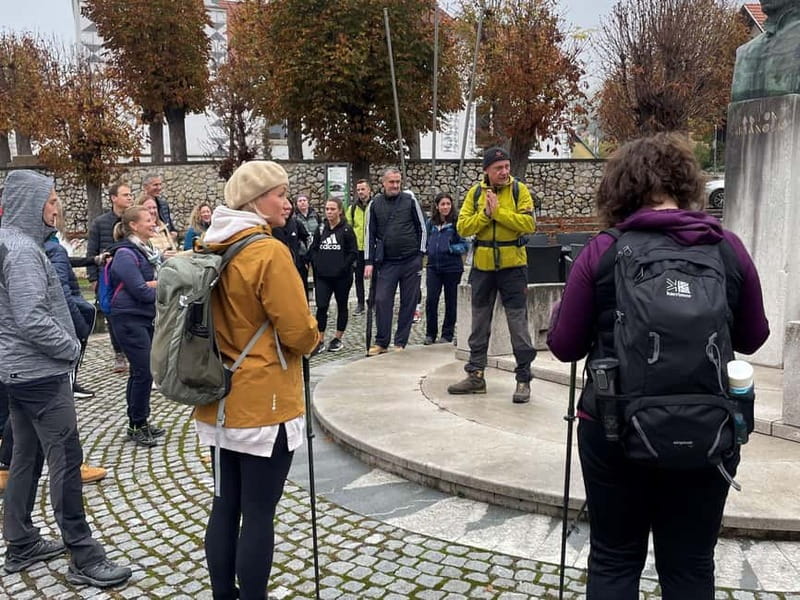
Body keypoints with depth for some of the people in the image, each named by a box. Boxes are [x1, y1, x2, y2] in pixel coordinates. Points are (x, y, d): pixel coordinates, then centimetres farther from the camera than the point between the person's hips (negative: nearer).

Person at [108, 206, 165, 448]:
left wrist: (154, 284, -12)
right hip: (130, 320, -8)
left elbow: (151, 280, 10)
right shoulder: (126, 254, -14)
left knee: (140, 371, 13)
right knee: (144, 372, -7)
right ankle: (137, 426, 5)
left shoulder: (146, 250, 13)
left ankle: (139, 422, 22)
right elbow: (141, 291, -19)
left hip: (146, 318, 8)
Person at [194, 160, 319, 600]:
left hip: (220, 400, 8)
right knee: (259, 514, 4)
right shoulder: (269, 252, -18)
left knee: (225, 506, 16)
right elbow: (298, 332, -17)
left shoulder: (212, 249, 6)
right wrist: (312, 339, 3)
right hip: (263, 403, -8)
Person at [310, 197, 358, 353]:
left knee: (341, 306, 10)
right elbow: (314, 249, 13)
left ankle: (338, 339, 22)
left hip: (342, 276, -3)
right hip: (322, 276, 3)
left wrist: (343, 267, -14)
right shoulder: (321, 229, 7)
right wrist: (316, 264, 0)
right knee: (321, 307, -5)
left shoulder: (346, 230, -5)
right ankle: (320, 340, 3)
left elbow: (353, 252, -7)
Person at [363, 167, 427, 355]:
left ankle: (400, 343, 13)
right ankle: (381, 342, 5)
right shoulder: (375, 204, 4)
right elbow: (369, 233, 6)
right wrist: (369, 262, 0)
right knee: (382, 301, -5)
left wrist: (420, 254, 1)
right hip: (387, 262, 0)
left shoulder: (410, 201, 2)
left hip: (411, 261, 0)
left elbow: (421, 228, 7)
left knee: (408, 303, 4)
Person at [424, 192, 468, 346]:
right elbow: (425, 241, 19)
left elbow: (464, 245, -5)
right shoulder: (431, 223, 7)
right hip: (433, 267, 3)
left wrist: (450, 248, -18)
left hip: (452, 268, -3)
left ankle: (447, 334, 20)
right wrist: (428, 250, 1)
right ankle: (430, 333, 11)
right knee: (431, 300, -4)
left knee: (450, 302, 8)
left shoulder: (457, 222, -6)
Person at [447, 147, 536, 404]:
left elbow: (529, 224, -17)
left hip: (512, 265, -3)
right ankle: (475, 375, 24)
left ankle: (523, 378, 9)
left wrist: (498, 211, -20)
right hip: (482, 266, 4)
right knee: (479, 322, 12)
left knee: (518, 322, 0)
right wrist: (485, 213, -17)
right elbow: (462, 227, -4)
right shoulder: (475, 192, 3)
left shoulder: (519, 189, -5)